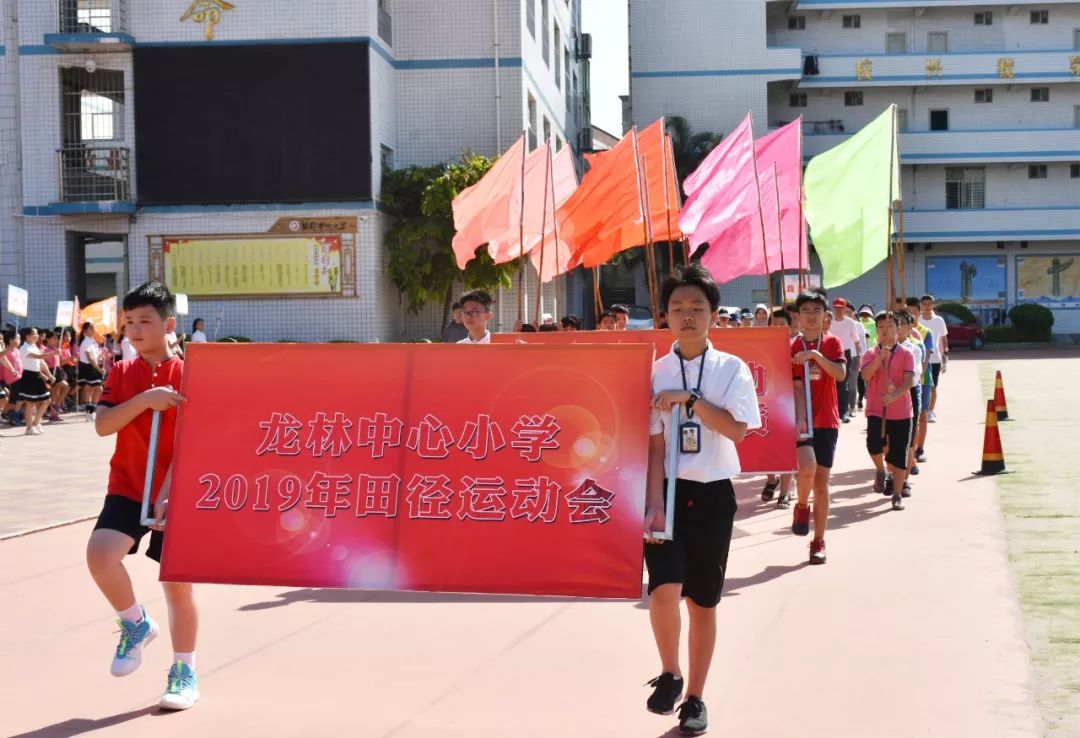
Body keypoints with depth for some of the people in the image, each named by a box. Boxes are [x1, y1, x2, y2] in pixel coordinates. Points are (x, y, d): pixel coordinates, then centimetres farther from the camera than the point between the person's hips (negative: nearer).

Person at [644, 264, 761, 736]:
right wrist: (654, 504, -15)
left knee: (703, 600, 9)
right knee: (664, 587, -19)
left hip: (712, 495, 1)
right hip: (668, 491, -1)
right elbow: (654, 444, -6)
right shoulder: (654, 373, -1)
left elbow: (737, 429, -14)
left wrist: (689, 399, -19)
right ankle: (669, 674, 8)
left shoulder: (732, 370, -1)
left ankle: (694, 697, 25)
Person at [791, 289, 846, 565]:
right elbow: (796, 387, -9)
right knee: (807, 468, -25)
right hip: (802, 421, -2)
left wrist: (816, 355, -24)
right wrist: (799, 420, -21)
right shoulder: (792, 348, 1)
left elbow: (841, 374, -12)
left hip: (827, 421, 2)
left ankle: (818, 542, 13)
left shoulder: (832, 343, 6)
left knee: (821, 482, 4)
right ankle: (801, 506, 7)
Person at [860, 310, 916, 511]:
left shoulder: (906, 354, 1)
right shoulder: (870, 354, 5)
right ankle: (880, 470, 13)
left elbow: (910, 380, -10)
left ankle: (897, 495, 13)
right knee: (874, 444, -19)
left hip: (900, 411, 0)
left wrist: (894, 395, -27)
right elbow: (865, 375, -12)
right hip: (876, 410, 0)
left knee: (898, 455, 2)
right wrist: (880, 357, -24)